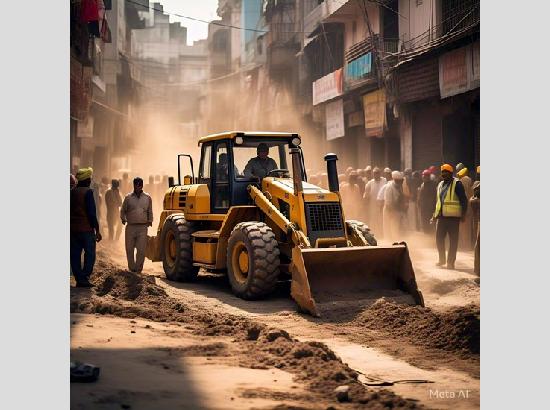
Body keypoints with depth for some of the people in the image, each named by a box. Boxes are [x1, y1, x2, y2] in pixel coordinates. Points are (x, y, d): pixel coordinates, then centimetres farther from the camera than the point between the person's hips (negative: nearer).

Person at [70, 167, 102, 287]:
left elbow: (70, 210, 13)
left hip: (73, 229, 6)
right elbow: (92, 213, -15)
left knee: (75, 255, 9)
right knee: (90, 254, 1)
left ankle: (79, 279, 10)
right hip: (86, 229, -6)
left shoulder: (72, 192, 9)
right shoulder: (88, 192, -11)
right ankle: (84, 279, -8)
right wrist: (97, 230, -11)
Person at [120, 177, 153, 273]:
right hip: (130, 227, 0)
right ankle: (132, 269, 18)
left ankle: (138, 270, 3)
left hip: (143, 227, 0)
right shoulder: (128, 197, 7)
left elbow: (150, 211, 19)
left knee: (141, 250, -6)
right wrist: (123, 219, 6)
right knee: (129, 249, 5)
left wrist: (150, 220, 12)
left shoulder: (147, 197, 10)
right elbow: (123, 210, 16)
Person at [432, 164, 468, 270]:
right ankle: (442, 259, 26)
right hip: (441, 216, 7)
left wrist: (463, 214, -14)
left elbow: (464, 200, -9)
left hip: (453, 216, -7)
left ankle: (451, 262, 6)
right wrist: (435, 213, 18)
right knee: (439, 238, 9)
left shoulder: (457, 184, -6)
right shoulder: (440, 184, 15)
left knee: (453, 240, 0)